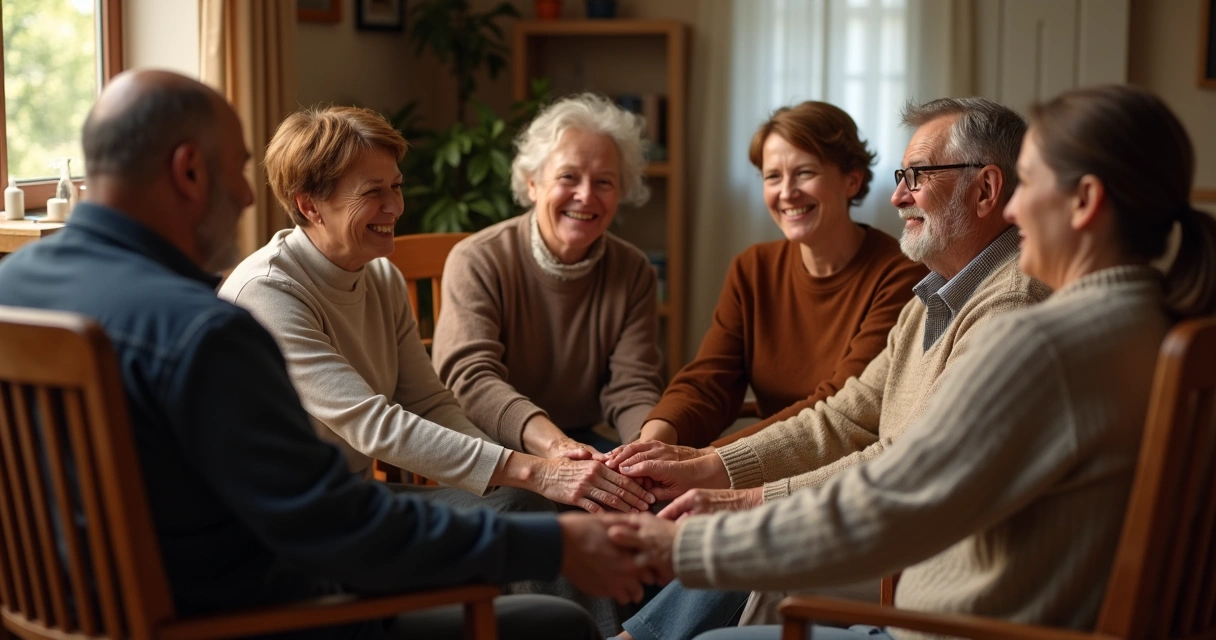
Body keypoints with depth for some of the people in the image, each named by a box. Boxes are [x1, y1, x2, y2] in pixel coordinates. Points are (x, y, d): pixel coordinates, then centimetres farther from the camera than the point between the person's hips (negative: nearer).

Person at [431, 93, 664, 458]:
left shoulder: (632, 273, 3)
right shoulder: (477, 262, -11)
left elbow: (631, 389, -6)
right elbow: (469, 377, -26)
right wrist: (551, 442, -44)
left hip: (580, 442, 4)